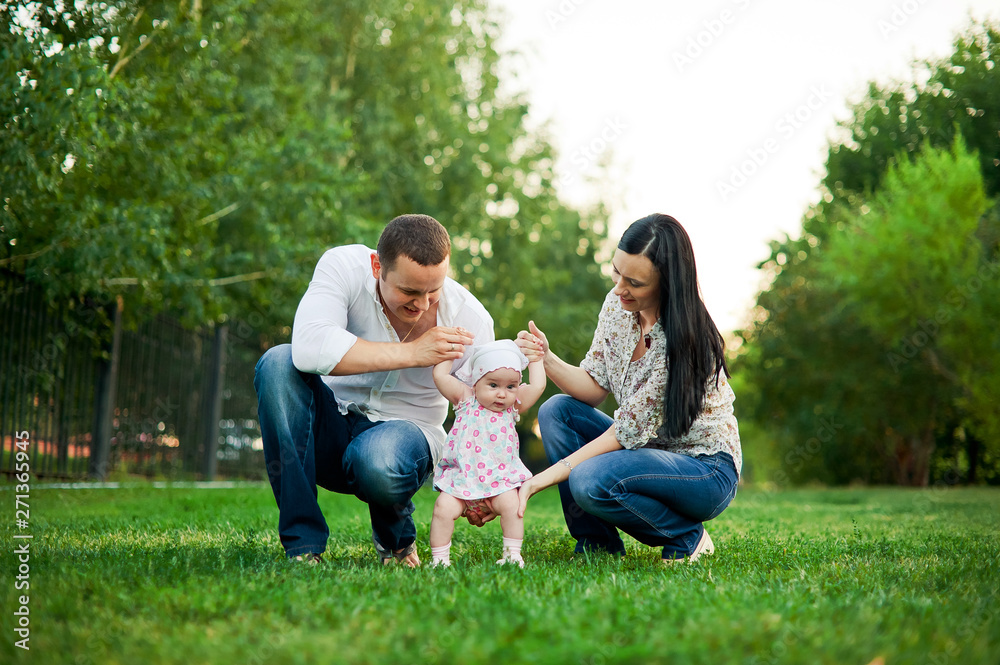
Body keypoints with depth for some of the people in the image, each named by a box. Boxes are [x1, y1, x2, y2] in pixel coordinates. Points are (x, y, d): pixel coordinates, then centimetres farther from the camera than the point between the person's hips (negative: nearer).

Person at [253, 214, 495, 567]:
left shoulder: (471, 319, -14)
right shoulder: (343, 266, -18)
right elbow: (309, 349, -34)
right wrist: (411, 353, -30)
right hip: (329, 428, 2)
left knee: (378, 460, -39)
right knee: (278, 362, -29)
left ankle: (396, 537, 3)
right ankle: (303, 544, -24)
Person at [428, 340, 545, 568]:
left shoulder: (512, 406, 6)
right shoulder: (465, 400, 1)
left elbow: (537, 386, -3)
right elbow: (440, 376, -6)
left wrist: (535, 359, 8)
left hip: (500, 479, 1)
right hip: (461, 477, -1)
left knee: (511, 504, -22)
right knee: (444, 507, -19)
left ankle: (512, 553, -7)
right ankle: (439, 557, -6)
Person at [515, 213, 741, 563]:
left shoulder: (682, 341, -28)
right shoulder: (617, 304, -5)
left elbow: (627, 432, -25)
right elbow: (595, 386, 2)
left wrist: (539, 481, -26)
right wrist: (546, 359, -19)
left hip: (706, 467, -8)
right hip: (649, 448, 8)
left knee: (589, 480, -30)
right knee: (556, 411, -8)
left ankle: (689, 538, -4)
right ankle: (598, 544, 0)